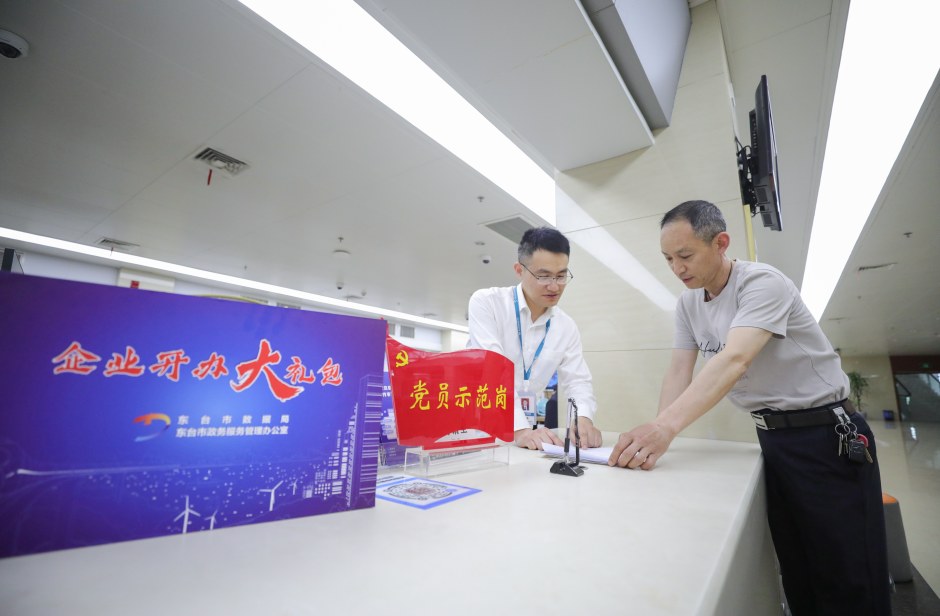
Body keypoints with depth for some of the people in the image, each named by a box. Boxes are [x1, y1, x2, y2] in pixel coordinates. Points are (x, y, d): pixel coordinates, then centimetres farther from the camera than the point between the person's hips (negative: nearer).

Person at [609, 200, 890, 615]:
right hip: (772, 438, 6)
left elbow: (735, 360, -36)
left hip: (826, 436, -6)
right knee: (796, 569, 15)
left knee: (847, 578, 1)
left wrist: (665, 427, -47)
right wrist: (655, 434, -19)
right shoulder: (688, 303, 1)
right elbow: (679, 370, -3)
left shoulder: (761, 283, -21)